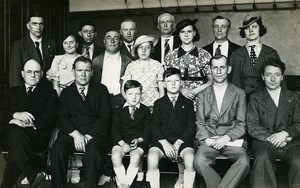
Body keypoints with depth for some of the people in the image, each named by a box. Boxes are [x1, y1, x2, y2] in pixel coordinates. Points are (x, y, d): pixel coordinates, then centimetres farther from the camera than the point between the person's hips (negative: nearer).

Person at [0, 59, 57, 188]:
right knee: (16, 131, -37)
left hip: (37, 135, -2)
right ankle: (33, 177, -48)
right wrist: (16, 114, -11)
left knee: (16, 150, -36)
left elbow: (50, 118, 0)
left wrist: (27, 124, -15)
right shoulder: (14, 92, 27)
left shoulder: (49, 92, 16)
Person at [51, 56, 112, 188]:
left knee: (93, 151, -35)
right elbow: (62, 118, 6)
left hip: (95, 134, -1)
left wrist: (88, 136, -11)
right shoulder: (66, 92, 18)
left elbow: (105, 117, 2)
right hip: (71, 134, 2)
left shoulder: (101, 90, 13)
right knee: (57, 148, -29)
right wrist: (75, 134, -14)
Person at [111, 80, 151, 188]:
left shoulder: (145, 110, 9)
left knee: (136, 156, -31)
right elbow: (115, 130, 3)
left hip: (139, 141, -1)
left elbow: (147, 130, 4)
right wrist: (122, 143, -15)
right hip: (122, 141, 1)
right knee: (115, 155, -28)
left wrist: (138, 140, -16)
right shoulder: (119, 111, 11)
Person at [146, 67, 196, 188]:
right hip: (162, 140, 0)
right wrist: (164, 143, -11)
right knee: (152, 158, -30)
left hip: (182, 140, 0)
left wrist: (178, 142, -9)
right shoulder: (159, 103, 16)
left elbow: (191, 126, 6)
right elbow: (154, 125, 6)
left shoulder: (187, 103, 15)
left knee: (190, 159, -32)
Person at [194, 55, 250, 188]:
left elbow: (241, 124, 6)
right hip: (209, 140, 1)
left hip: (232, 140, 0)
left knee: (244, 162, -31)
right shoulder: (202, 95, 15)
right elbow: (199, 123, 11)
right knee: (199, 161, -31)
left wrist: (227, 137, -11)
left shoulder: (239, 94, 11)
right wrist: (206, 139, -8)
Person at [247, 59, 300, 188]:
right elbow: (252, 126, 3)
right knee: (262, 159, -35)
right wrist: (270, 138, -13)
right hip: (265, 142, -1)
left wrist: (285, 133, -11)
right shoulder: (255, 99, 13)